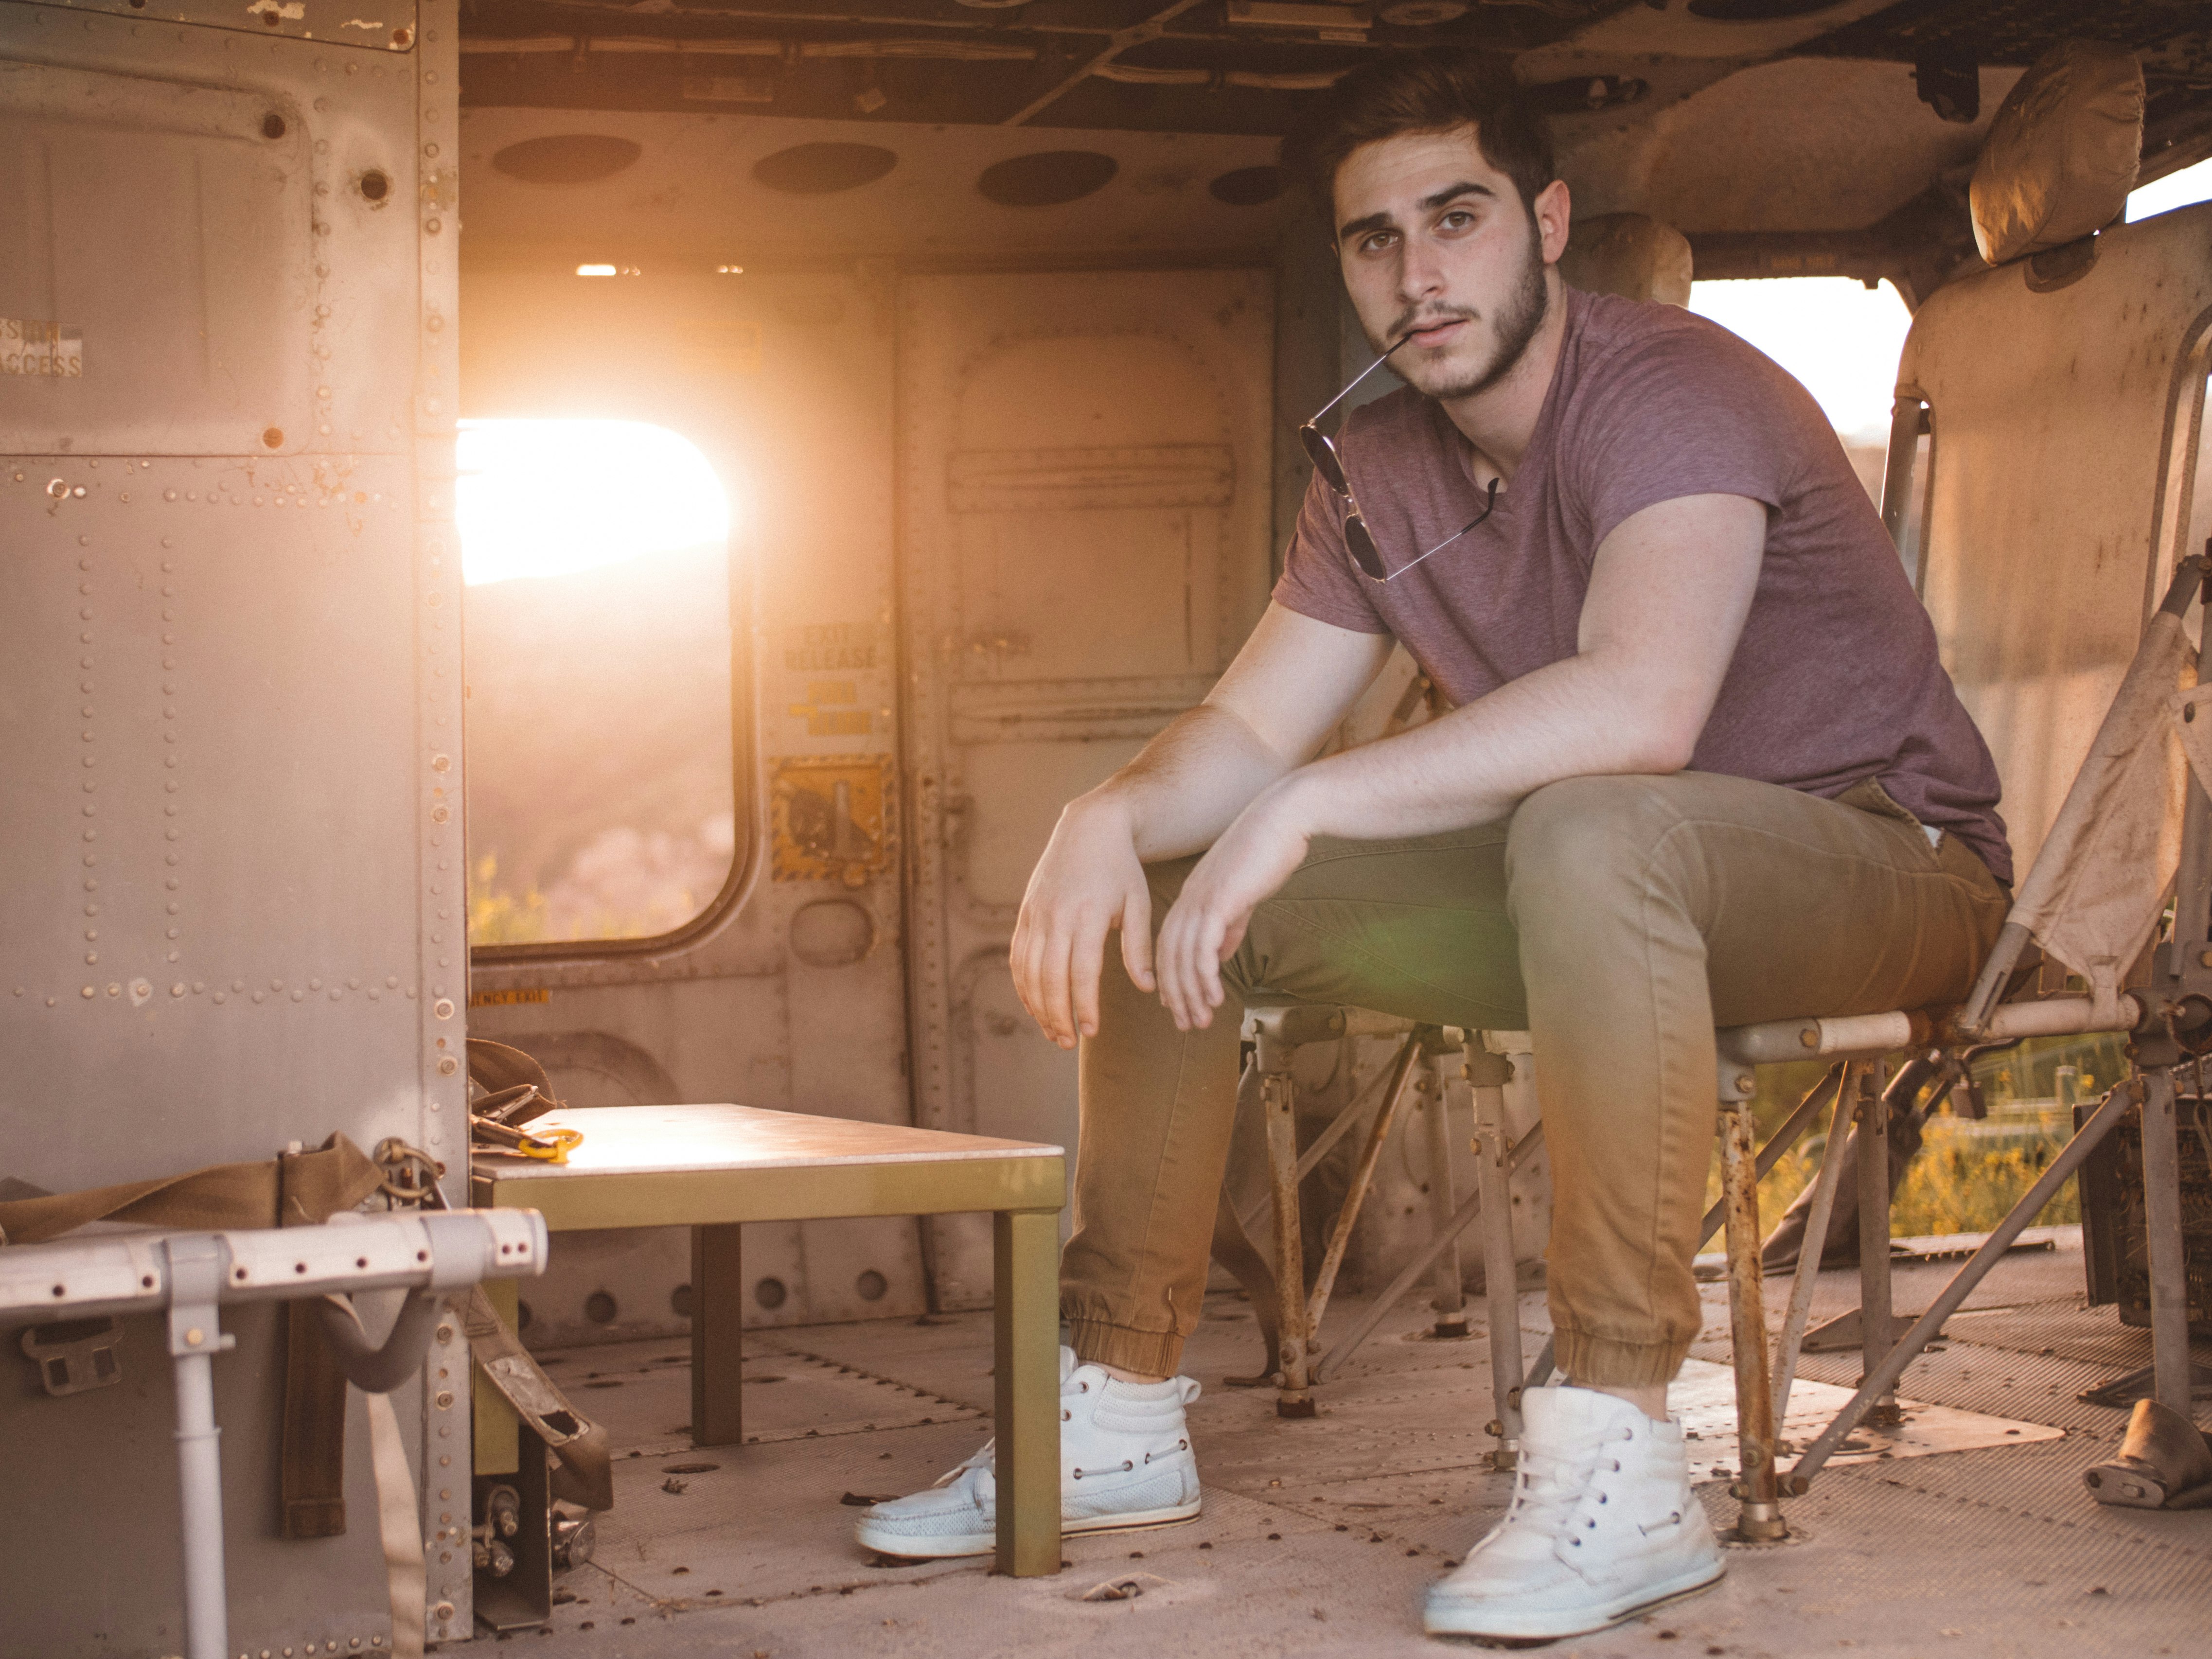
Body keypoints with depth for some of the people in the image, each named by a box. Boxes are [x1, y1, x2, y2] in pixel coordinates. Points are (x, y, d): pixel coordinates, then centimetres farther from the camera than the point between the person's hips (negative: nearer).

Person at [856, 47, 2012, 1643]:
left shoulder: (1673, 388, -21)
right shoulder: (1377, 474, 4)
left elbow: (1640, 706, -38)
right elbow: (1250, 729, 4)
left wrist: (1302, 804, -37)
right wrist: (1109, 816, -20)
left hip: (1884, 860, -8)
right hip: (1601, 904, 8)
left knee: (1590, 831, -42)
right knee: (1157, 881, -1)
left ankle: (1618, 1462, -36)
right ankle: (1121, 1408, 4)